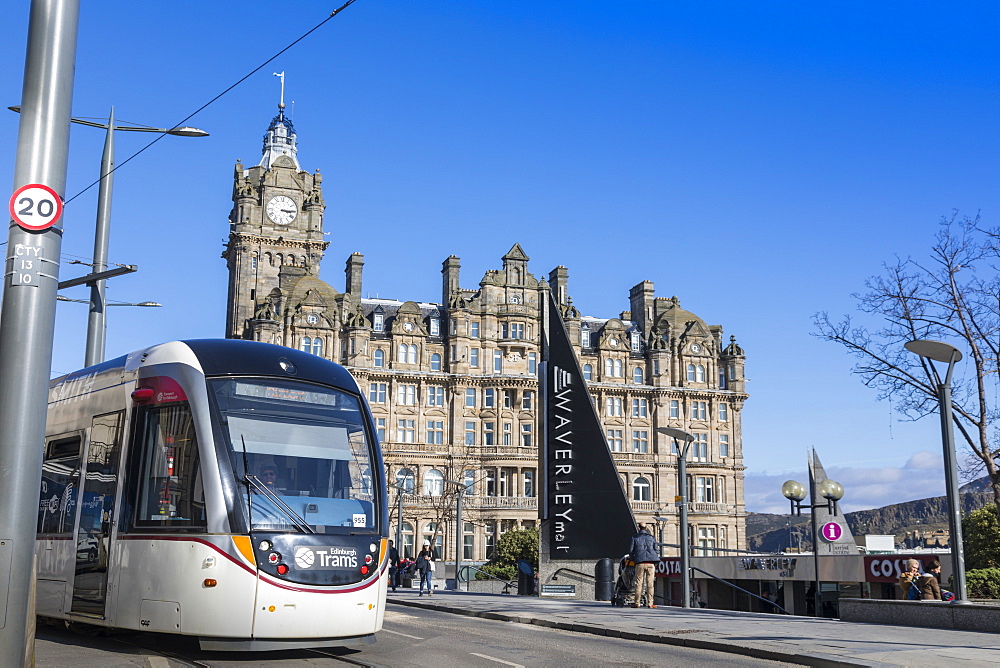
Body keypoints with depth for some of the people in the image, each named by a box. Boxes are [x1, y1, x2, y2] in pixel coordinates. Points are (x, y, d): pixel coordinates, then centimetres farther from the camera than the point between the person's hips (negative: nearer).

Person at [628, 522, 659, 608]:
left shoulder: (635, 538, 5)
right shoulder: (652, 538, 9)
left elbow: (630, 550, 4)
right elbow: (656, 549, 9)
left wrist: (633, 559, 20)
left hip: (640, 563, -1)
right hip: (650, 563, 1)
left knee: (638, 583, 3)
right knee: (650, 583, 2)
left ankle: (637, 602, 3)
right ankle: (650, 603, 0)